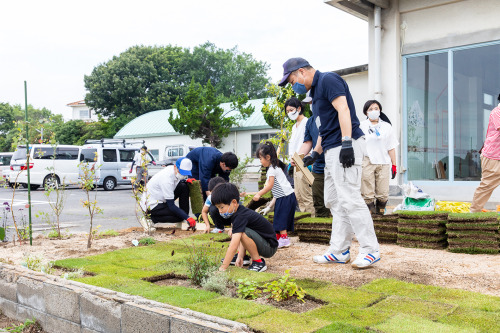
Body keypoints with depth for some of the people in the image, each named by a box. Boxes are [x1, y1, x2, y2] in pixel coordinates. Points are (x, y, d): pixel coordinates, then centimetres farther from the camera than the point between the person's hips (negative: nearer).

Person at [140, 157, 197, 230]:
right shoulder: (167, 179, -30)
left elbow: (178, 180, 22)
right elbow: (171, 206, -27)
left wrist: (186, 180, -1)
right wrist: (187, 218, -29)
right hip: (151, 206, -9)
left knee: (184, 187, -2)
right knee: (179, 216, -20)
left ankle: (185, 213, 3)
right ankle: (150, 219, -11)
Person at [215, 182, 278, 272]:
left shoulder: (241, 217, -28)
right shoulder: (237, 211, 2)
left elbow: (233, 245, -34)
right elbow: (241, 240, 3)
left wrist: (222, 268, -33)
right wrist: (240, 256, -8)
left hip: (270, 248, -10)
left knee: (243, 232, -31)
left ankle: (258, 262, -14)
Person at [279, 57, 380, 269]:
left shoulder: (328, 79, -5)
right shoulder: (316, 90, 23)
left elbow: (343, 110, -18)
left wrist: (346, 142, -27)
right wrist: (315, 153, 22)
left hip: (345, 147, -11)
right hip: (332, 149, 11)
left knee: (349, 199, -12)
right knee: (334, 202, 10)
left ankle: (370, 250, -5)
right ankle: (339, 251, 16)